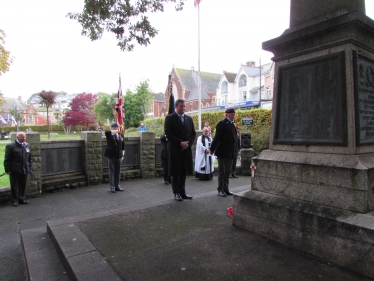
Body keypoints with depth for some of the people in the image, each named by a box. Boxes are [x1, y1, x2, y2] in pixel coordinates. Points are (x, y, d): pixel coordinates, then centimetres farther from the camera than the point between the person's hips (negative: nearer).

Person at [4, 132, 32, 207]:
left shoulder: (27, 146, 12)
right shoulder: (10, 146, -4)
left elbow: (30, 158, 16)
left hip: (25, 170, 4)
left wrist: (30, 167, 11)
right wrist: (8, 169, -9)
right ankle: (15, 200, 16)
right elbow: (7, 159, -5)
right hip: (15, 171, -4)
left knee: (23, 185, 11)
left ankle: (22, 198, 23)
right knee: (14, 186, 6)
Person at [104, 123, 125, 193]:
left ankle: (117, 186, 20)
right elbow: (106, 132, -28)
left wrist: (123, 155, 12)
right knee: (112, 171, 1)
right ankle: (112, 187, 9)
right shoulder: (109, 135, -2)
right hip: (111, 156, -4)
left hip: (119, 156, 4)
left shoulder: (121, 135, 11)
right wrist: (114, 131, -28)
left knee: (118, 171, 10)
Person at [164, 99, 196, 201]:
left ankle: (182, 191, 18)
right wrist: (180, 143, -15)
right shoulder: (169, 118, -1)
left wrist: (188, 143, -5)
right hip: (175, 149, -4)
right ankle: (176, 193, 11)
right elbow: (168, 133, -10)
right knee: (175, 172, 2)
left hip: (186, 149, 5)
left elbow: (193, 133, 13)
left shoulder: (189, 119, 15)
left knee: (184, 171, 8)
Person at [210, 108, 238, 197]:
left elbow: (234, 137, 14)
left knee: (227, 172, 14)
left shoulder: (232, 124, 14)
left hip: (230, 152, 8)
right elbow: (217, 137, -16)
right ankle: (220, 189, 13)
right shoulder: (222, 123, -11)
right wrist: (212, 149, -18)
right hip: (223, 152, -8)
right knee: (221, 171, 3)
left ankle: (226, 188, 25)